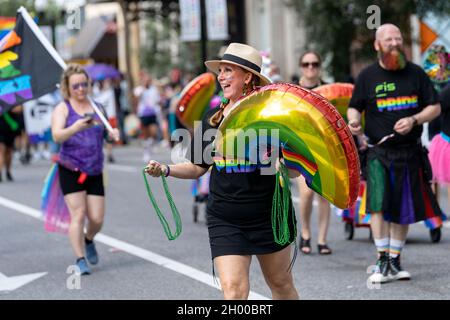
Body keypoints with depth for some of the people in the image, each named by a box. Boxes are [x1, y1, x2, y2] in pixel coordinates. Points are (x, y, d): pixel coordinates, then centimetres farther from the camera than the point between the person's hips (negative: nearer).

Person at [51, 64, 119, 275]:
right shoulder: (62, 109, -3)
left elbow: (104, 131, 20)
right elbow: (57, 136, -19)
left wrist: (113, 133, -4)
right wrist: (76, 127, -37)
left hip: (95, 171, 4)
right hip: (71, 170, -4)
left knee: (97, 219, 1)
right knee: (78, 214, -12)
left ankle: (89, 240, 32)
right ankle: (80, 260, -6)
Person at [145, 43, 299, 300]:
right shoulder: (213, 118, 4)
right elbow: (198, 167, 13)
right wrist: (165, 170, -2)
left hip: (269, 217, -2)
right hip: (225, 221, 2)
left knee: (281, 284, 14)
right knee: (233, 288, -11)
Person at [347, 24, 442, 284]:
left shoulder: (415, 73, 5)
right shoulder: (368, 76, 3)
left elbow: (435, 107, 8)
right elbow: (354, 107, 11)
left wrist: (414, 120, -11)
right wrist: (353, 121, -13)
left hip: (410, 152, 2)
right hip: (379, 152, -2)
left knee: (403, 210, 7)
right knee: (378, 203, -17)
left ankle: (395, 261, 19)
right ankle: (383, 261, -12)